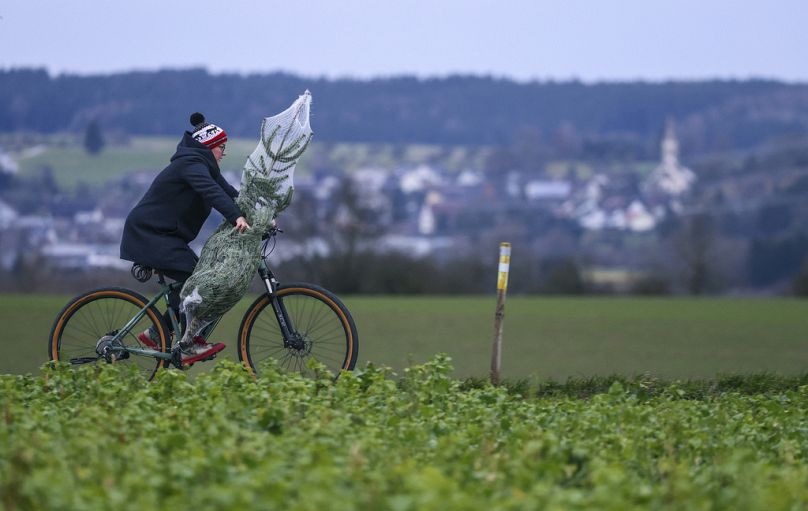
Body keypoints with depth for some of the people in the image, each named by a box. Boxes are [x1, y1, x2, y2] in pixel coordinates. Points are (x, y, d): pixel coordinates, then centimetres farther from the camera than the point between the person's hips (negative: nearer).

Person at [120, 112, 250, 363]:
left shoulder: (202, 165, 16)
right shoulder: (191, 163, -16)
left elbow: (229, 192, 11)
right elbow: (210, 191, -33)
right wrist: (236, 217, -46)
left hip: (163, 235, 10)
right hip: (147, 233, -10)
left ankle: (155, 334, 12)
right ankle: (188, 345, -19)